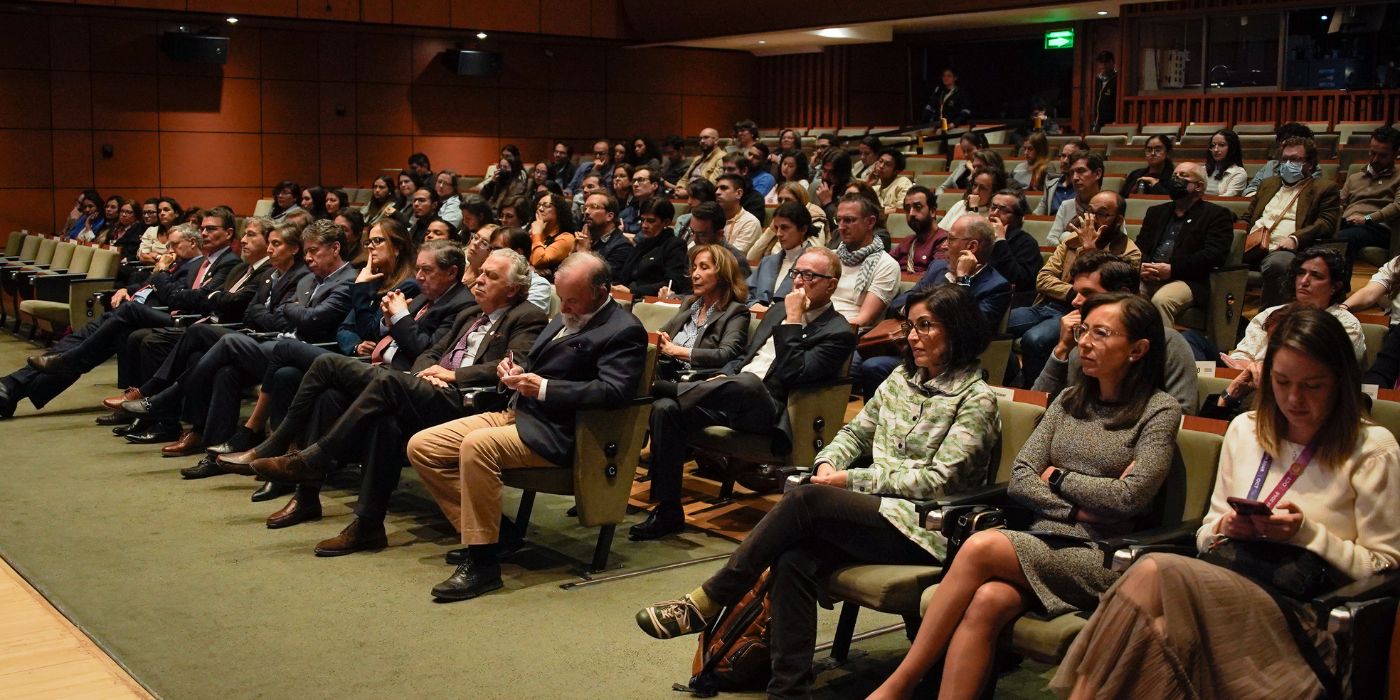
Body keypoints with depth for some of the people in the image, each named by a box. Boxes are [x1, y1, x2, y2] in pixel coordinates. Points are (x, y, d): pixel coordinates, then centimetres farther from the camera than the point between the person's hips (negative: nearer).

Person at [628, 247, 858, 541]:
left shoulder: (838, 334, -2)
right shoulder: (777, 313, 23)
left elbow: (792, 374, -15)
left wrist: (792, 320, -12)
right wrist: (721, 378, 7)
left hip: (767, 410, -7)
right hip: (733, 398, 7)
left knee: (748, 382, -40)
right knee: (664, 408, -16)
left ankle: (661, 386, -17)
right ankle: (667, 511, -12)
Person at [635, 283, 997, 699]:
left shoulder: (976, 400, -3)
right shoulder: (902, 379, 18)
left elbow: (938, 480, -11)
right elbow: (855, 432, 20)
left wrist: (852, 481, -13)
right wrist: (829, 463, -4)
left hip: (922, 527, -6)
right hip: (873, 513, 6)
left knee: (805, 500, -28)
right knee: (795, 560, -25)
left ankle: (705, 603, -21)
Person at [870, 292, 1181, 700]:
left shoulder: (1159, 411, 2)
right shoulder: (1069, 401, 18)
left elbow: (1129, 497, -10)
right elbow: (1019, 480, 8)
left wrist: (1059, 478, 1)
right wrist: (1076, 511, -6)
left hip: (1101, 559, -4)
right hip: (1043, 542, 4)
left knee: (981, 547, -29)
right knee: (987, 601, -31)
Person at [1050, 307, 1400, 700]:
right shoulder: (1245, 429, 19)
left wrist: (1306, 532, -9)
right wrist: (1226, 528, 0)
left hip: (1297, 607, -4)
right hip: (1224, 575, 4)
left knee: (1153, 573, -33)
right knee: (1159, 633, -36)